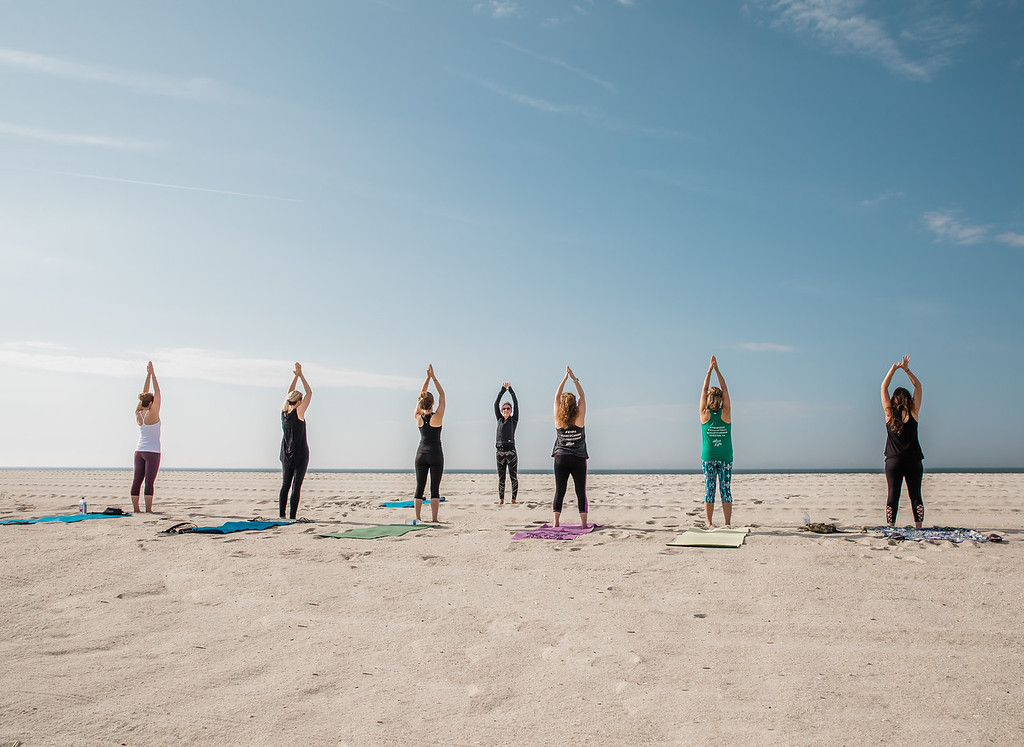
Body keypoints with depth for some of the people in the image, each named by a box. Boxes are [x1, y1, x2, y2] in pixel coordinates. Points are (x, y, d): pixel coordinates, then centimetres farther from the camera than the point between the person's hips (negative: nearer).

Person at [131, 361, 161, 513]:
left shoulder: (138, 414, 4)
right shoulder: (152, 414, -12)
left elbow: (145, 393, 12)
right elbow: (157, 392, -8)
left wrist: (148, 374, 15)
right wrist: (152, 373, -3)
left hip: (139, 451, 6)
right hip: (152, 452, -6)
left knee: (137, 480, 5)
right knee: (149, 481, -5)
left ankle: (135, 508, 7)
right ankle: (148, 509, -5)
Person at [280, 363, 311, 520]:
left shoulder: (284, 412, 0)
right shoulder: (299, 413, -16)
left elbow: (289, 393, 13)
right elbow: (309, 393, -9)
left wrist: (296, 377, 8)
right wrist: (301, 375, -4)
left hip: (286, 454, 6)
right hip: (300, 454, -6)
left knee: (285, 485, 13)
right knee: (296, 486, -4)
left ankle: (281, 514, 13)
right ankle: (292, 516, -5)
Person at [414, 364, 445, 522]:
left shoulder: (418, 417, -2)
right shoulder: (437, 417, -11)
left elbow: (421, 395, 7)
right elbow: (442, 395, -3)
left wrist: (428, 377, 6)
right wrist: (433, 377, -2)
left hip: (421, 454, 3)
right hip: (435, 455, -3)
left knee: (419, 487, 6)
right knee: (435, 488, 0)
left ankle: (417, 518, 4)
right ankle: (434, 519, -2)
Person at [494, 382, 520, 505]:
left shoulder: (514, 420, 6)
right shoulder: (499, 419, 13)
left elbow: (516, 404, -1)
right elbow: (496, 404, 8)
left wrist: (510, 389, 0)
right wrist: (503, 389, 5)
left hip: (511, 451, -3)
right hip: (500, 451, 3)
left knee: (514, 477, -1)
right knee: (501, 478, 6)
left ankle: (514, 499, 2)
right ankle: (501, 499, 10)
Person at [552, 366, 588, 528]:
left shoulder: (558, 419, -3)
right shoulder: (580, 418, -7)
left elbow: (557, 396, 7)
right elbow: (582, 396, 3)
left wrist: (565, 378, 8)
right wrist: (574, 378, 4)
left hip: (561, 458, 1)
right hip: (578, 459, -1)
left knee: (559, 491, 5)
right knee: (581, 492, 3)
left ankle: (556, 522, 4)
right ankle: (584, 523, 2)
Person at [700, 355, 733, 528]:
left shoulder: (705, 414, -6)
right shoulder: (725, 413, -6)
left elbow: (704, 389, 2)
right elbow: (725, 389, 0)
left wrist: (710, 370, 5)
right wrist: (717, 369, 1)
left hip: (708, 457, 0)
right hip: (725, 457, 0)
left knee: (709, 490, 1)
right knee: (725, 490, 2)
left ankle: (710, 524, -1)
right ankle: (727, 524, 1)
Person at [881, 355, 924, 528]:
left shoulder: (889, 414, -1)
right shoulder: (913, 413, -2)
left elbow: (884, 387, 7)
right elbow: (918, 386, 8)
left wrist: (893, 369, 8)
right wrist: (907, 370, 6)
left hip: (893, 461, 0)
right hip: (913, 461, 0)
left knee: (893, 494, 1)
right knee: (915, 495, 4)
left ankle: (891, 527, -2)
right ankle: (918, 527, 3)